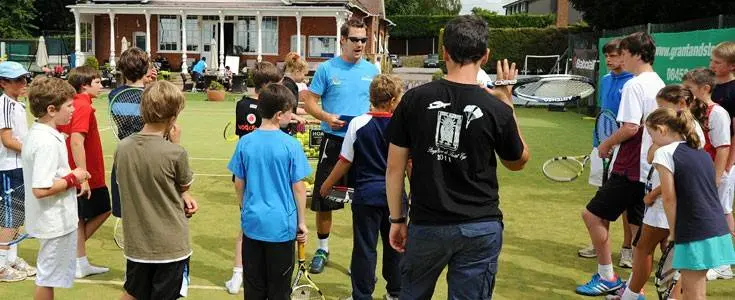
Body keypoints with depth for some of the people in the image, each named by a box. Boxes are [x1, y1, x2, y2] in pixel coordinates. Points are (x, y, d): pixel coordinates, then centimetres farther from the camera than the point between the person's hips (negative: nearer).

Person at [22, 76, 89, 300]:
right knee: (48, 277, 5)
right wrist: (73, 178, -17)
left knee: (49, 274, 23)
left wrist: (71, 177, 4)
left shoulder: (36, 134, 6)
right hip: (55, 221, -10)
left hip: (53, 220, 10)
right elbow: (41, 189, -29)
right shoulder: (47, 142, -25)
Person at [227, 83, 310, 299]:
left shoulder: (245, 143, -4)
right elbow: (298, 187, -9)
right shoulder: (291, 145, -14)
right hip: (281, 225, -3)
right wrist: (301, 222, 2)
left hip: (252, 223, 3)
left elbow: (239, 184, 3)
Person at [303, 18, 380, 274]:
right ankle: (322, 249, 25)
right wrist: (327, 117, -18)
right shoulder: (327, 69, -2)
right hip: (333, 141, -2)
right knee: (323, 198, 6)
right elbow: (309, 102, 0)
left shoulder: (371, 70, 6)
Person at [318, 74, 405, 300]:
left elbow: (345, 162, -4)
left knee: (365, 247, 5)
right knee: (395, 244, 16)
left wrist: (327, 185, 9)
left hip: (367, 194, -2)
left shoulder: (358, 124, -9)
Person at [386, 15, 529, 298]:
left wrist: (397, 219, 10)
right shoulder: (496, 109, -9)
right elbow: (518, 161, 10)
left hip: (427, 226, 1)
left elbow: (395, 166, -2)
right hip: (481, 229, -1)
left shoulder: (414, 99, -6)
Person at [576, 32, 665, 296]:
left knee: (593, 215, 2)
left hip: (630, 170, -9)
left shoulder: (634, 85, -15)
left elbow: (630, 128, -22)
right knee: (638, 227, 11)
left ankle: (606, 277, 7)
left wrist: (607, 144, -6)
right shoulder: (660, 85, 13)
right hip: (651, 169, 9)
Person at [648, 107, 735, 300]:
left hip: (696, 236, -8)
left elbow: (669, 197, -11)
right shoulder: (702, 153, 14)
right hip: (718, 231, 8)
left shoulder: (665, 153, -9)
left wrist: (673, 231, -2)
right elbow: (706, 191, 13)